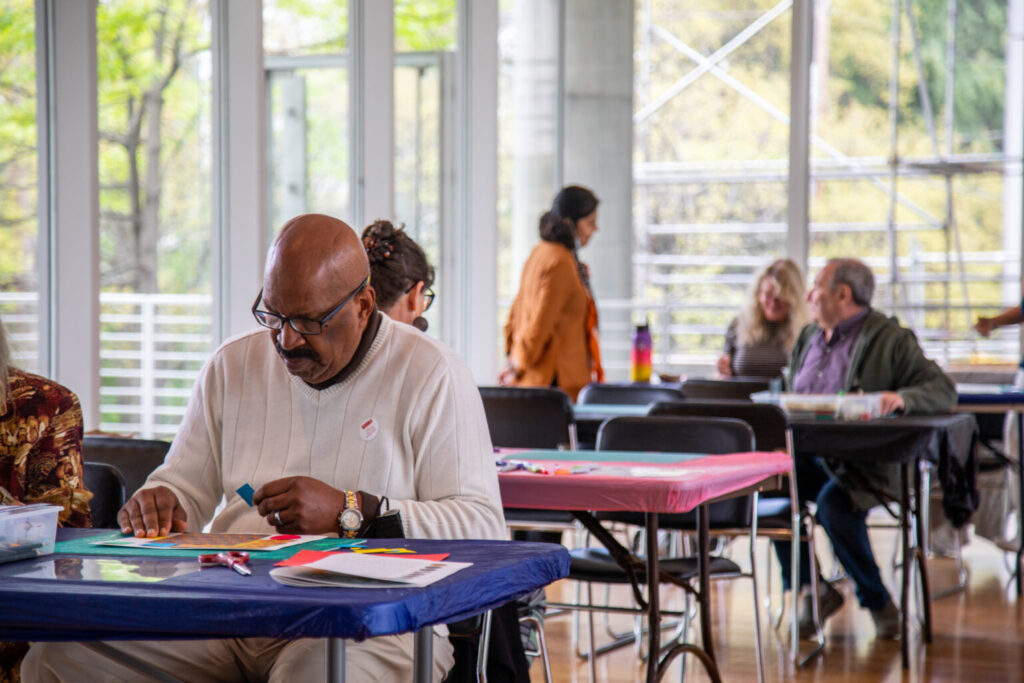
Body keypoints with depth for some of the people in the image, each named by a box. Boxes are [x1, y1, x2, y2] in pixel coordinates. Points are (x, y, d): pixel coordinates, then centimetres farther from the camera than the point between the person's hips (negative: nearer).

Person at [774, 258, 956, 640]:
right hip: (805, 455, 6)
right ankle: (811, 589, -7)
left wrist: (902, 398, -30)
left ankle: (877, 600, -9)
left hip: (860, 462, -6)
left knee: (834, 503, -35)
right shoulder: (807, 337, 20)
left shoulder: (890, 340, -2)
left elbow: (944, 391, -10)